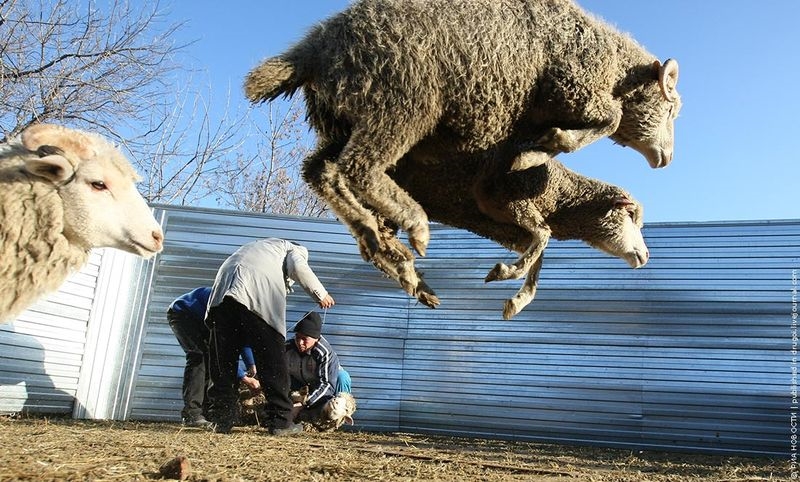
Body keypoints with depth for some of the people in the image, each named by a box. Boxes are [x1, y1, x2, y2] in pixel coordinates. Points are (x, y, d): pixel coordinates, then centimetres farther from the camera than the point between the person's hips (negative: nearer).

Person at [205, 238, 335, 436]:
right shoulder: (295, 249, 27)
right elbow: (298, 268, 1)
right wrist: (321, 294, 14)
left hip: (222, 293, 6)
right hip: (258, 299, -6)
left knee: (223, 362, 11)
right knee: (272, 362, 2)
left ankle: (222, 420, 12)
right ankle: (280, 421, 5)